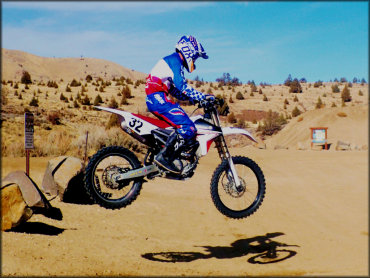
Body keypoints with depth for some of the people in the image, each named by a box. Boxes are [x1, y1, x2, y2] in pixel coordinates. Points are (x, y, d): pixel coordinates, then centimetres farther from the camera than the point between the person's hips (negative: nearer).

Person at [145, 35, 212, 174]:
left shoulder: (174, 62, 26)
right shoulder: (174, 60, -6)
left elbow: (175, 90, 28)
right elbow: (181, 85, -20)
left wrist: (193, 99, 20)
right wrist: (202, 97, -21)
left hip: (155, 99, 11)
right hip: (158, 97, -11)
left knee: (182, 125, 11)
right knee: (188, 128, -18)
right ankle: (163, 156, -20)